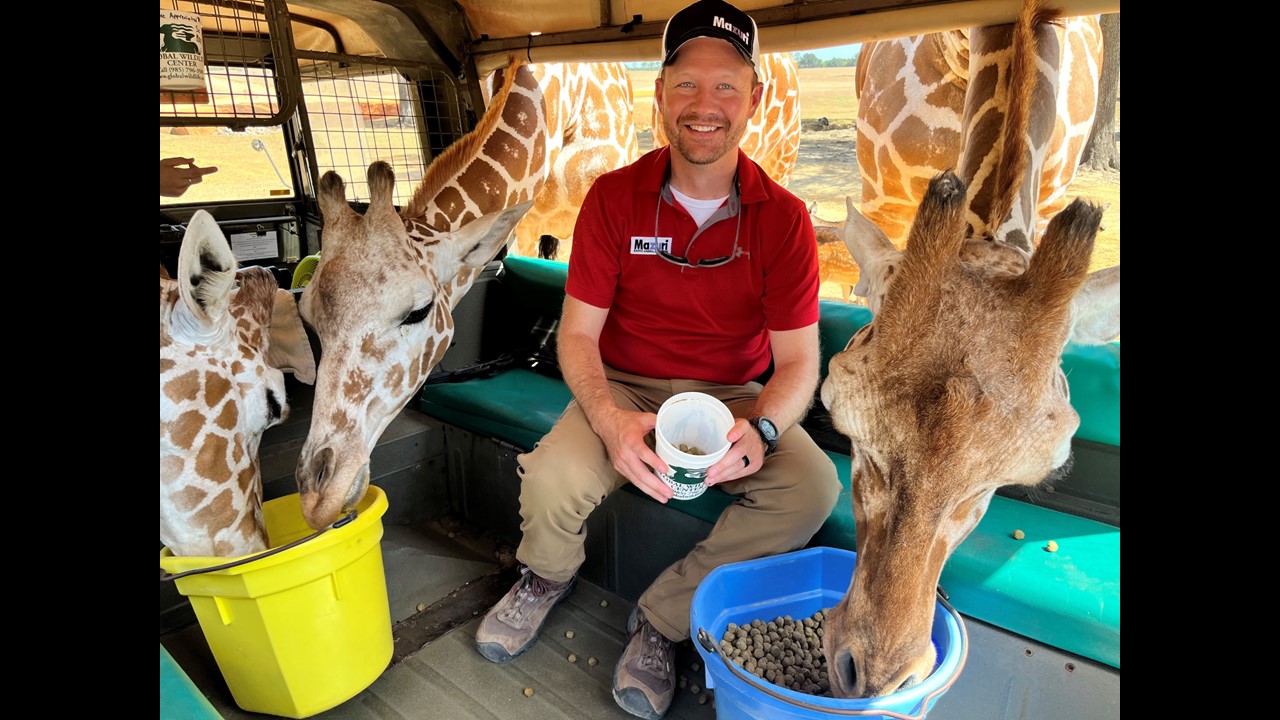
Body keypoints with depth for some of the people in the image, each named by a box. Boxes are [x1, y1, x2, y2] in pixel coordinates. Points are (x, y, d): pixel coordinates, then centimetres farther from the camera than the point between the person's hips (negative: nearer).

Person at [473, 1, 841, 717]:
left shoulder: (783, 218, -8)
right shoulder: (614, 197, -7)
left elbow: (798, 359, -8)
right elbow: (578, 333, -7)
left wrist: (759, 430, -31)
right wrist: (610, 419, -27)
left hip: (734, 395, 1)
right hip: (625, 388, 0)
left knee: (813, 487, -25)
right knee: (551, 482, -27)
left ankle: (663, 620, -6)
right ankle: (549, 577, 13)